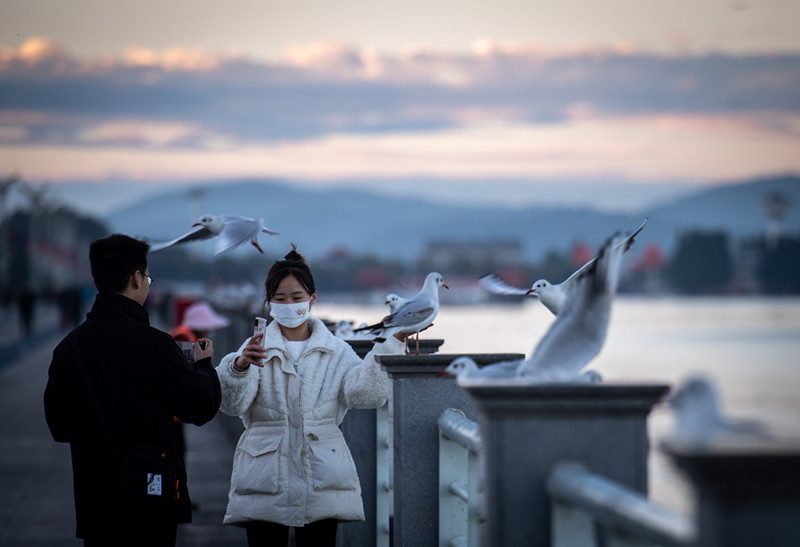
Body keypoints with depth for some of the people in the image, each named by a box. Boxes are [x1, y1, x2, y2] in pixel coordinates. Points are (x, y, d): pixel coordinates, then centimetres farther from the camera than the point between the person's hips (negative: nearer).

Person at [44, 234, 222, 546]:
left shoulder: (68, 347, 3)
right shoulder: (152, 344, -15)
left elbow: (58, 427, 12)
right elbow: (203, 407, -6)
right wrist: (205, 365, 13)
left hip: (91, 498, 6)